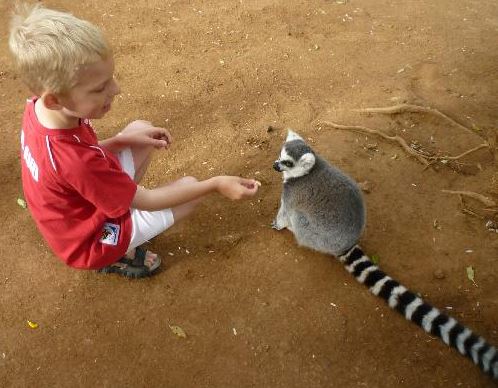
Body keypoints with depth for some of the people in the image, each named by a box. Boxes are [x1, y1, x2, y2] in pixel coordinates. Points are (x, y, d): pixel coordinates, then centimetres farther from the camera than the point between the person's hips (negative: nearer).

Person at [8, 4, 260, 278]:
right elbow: (145, 200, -26)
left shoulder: (39, 107, -16)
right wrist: (215, 185, -24)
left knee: (140, 130, 5)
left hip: (80, 206, 7)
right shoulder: (76, 161, -40)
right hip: (91, 243, -7)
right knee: (191, 186, -3)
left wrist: (125, 139, -8)